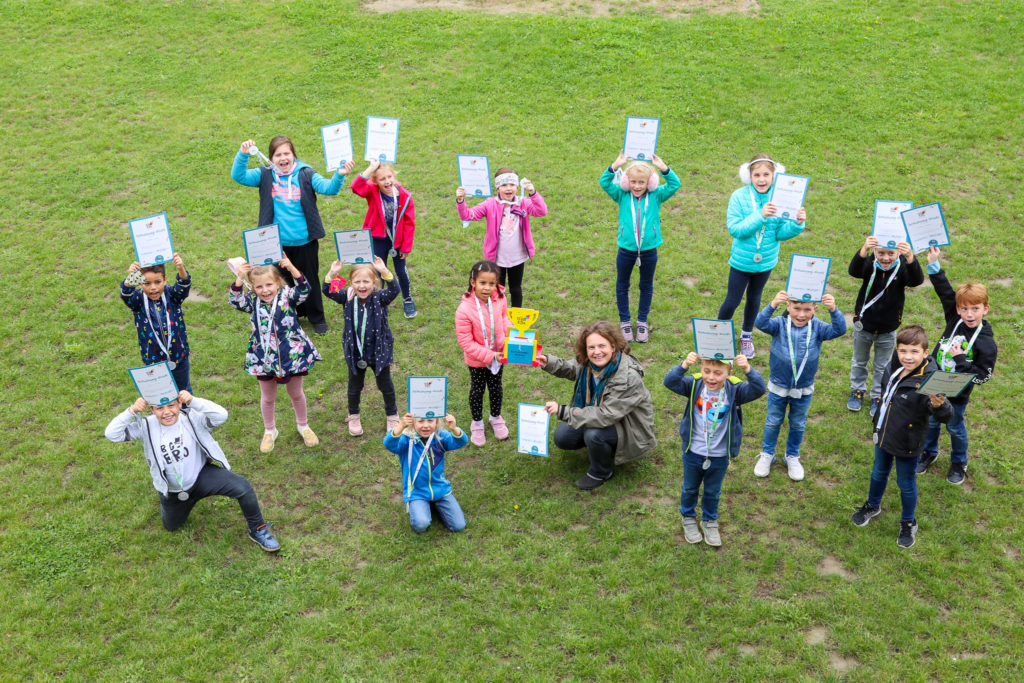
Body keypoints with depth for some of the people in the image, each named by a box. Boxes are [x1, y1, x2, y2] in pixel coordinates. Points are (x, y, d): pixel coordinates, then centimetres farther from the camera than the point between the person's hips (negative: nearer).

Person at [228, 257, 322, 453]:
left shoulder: (287, 296, -12)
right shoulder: (253, 301, -7)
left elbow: (303, 290, -29)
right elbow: (234, 300, -22)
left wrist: (293, 269, -42)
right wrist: (240, 279, -35)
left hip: (292, 355, -1)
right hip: (264, 359, 1)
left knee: (296, 393, 20)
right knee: (268, 397, 20)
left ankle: (303, 426, 43)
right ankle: (269, 431, 42)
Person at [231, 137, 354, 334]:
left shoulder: (305, 175, -7)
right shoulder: (265, 175, -3)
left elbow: (328, 188, -18)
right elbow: (239, 176, -13)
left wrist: (339, 175, -39)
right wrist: (243, 155, -29)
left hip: (305, 241, -1)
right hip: (277, 243, 1)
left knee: (310, 280, 14)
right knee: (284, 281, 17)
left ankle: (317, 318, 32)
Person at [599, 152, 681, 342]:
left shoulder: (656, 197, -4)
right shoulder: (622, 196, -4)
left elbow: (675, 184, -14)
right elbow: (604, 183, -15)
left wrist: (663, 167, -28)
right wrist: (616, 165, -29)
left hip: (649, 250, 0)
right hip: (626, 250, 0)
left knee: (646, 286, 15)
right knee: (622, 285, 14)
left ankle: (642, 321, 33)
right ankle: (625, 321, 32)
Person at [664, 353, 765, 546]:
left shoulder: (734, 390, -19)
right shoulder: (694, 385, -19)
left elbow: (758, 390, -34)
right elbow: (670, 382, -33)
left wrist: (748, 370, -51)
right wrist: (684, 365, -50)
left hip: (719, 457, 0)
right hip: (693, 453, 0)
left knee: (713, 492, 23)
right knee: (690, 488, 24)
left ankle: (709, 521, 48)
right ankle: (688, 518, 50)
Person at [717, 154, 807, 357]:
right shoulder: (740, 196, -18)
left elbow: (780, 234, -10)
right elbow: (734, 229, -24)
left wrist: (797, 224, -29)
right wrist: (760, 216, -35)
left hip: (766, 260, 3)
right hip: (742, 259, -2)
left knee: (754, 298, 22)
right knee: (732, 301, 6)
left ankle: (747, 335, 45)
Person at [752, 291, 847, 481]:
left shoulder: (817, 328, -16)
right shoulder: (780, 324, -19)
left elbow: (839, 330, -30)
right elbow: (760, 323, -37)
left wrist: (833, 310, -49)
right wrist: (772, 305, -56)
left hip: (804, 389, 1)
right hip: (778, 387, -1)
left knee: (798, 424, 20)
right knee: (773, 422, 19)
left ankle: (792, 456, 43)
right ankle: (767, 454, 40)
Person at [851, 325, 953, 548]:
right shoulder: (893, 368, -10)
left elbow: (946, 416, -35)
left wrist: (939, 406, -58)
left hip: (906, 445, -6)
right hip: (883, 435, 6)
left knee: (906, 484, 15)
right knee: (879, 473, 27)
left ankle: (908, 522, 40)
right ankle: (873, 506, 53)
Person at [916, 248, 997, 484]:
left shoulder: (986, 343, -22)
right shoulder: (954, 320, -11)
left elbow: (982, 376, -22)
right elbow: (945, 291, -9)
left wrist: (961, 359, -27)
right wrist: (934, 265, -16)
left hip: (957, 394, -4)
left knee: (955, 427, 17)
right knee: (931, 422, 22)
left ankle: (959, 462, 41)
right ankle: (929, 452, 47)